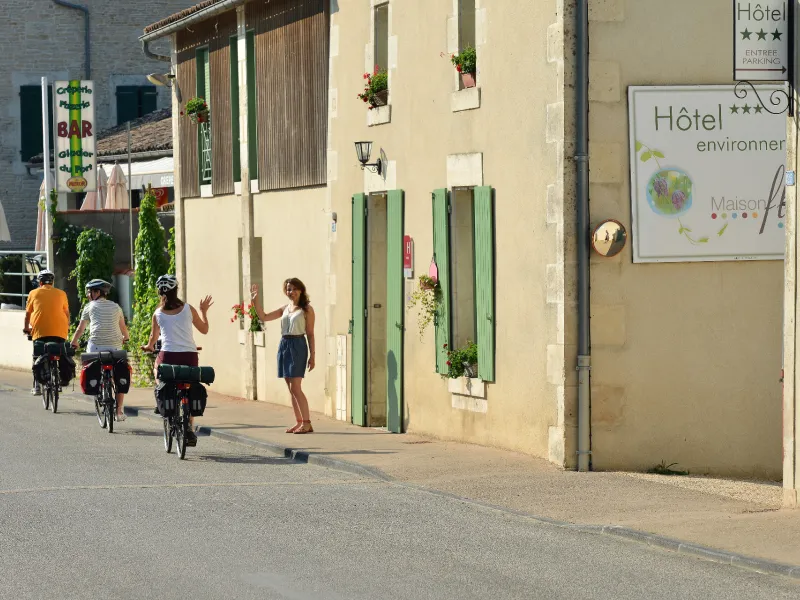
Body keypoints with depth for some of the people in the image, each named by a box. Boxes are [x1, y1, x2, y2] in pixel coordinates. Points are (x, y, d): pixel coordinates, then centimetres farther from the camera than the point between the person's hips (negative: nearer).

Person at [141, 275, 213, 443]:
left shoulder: (158, 313, 2)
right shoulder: (188, 309, 2)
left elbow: (153, 337, 15)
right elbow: (204, 329, 11)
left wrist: (148, 346, 37)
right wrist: (204, 311, 26)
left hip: (168, 355, -1)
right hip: (189, 355, 1)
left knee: (157, 366, 32)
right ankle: (189, 428, 7)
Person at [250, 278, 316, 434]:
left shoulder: (306, 309, -1)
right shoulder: (285, 309, 15)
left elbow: (310, 333, -3)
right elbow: (263, 316, 16)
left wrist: (312, 355, -7)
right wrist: (255, 300, 7)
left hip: (297, 346, -7)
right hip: (284, 345, 7)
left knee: (295, 388, -12)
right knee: (291, 389, 6)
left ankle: (307, 423, -11)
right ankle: (299, 422, 10)